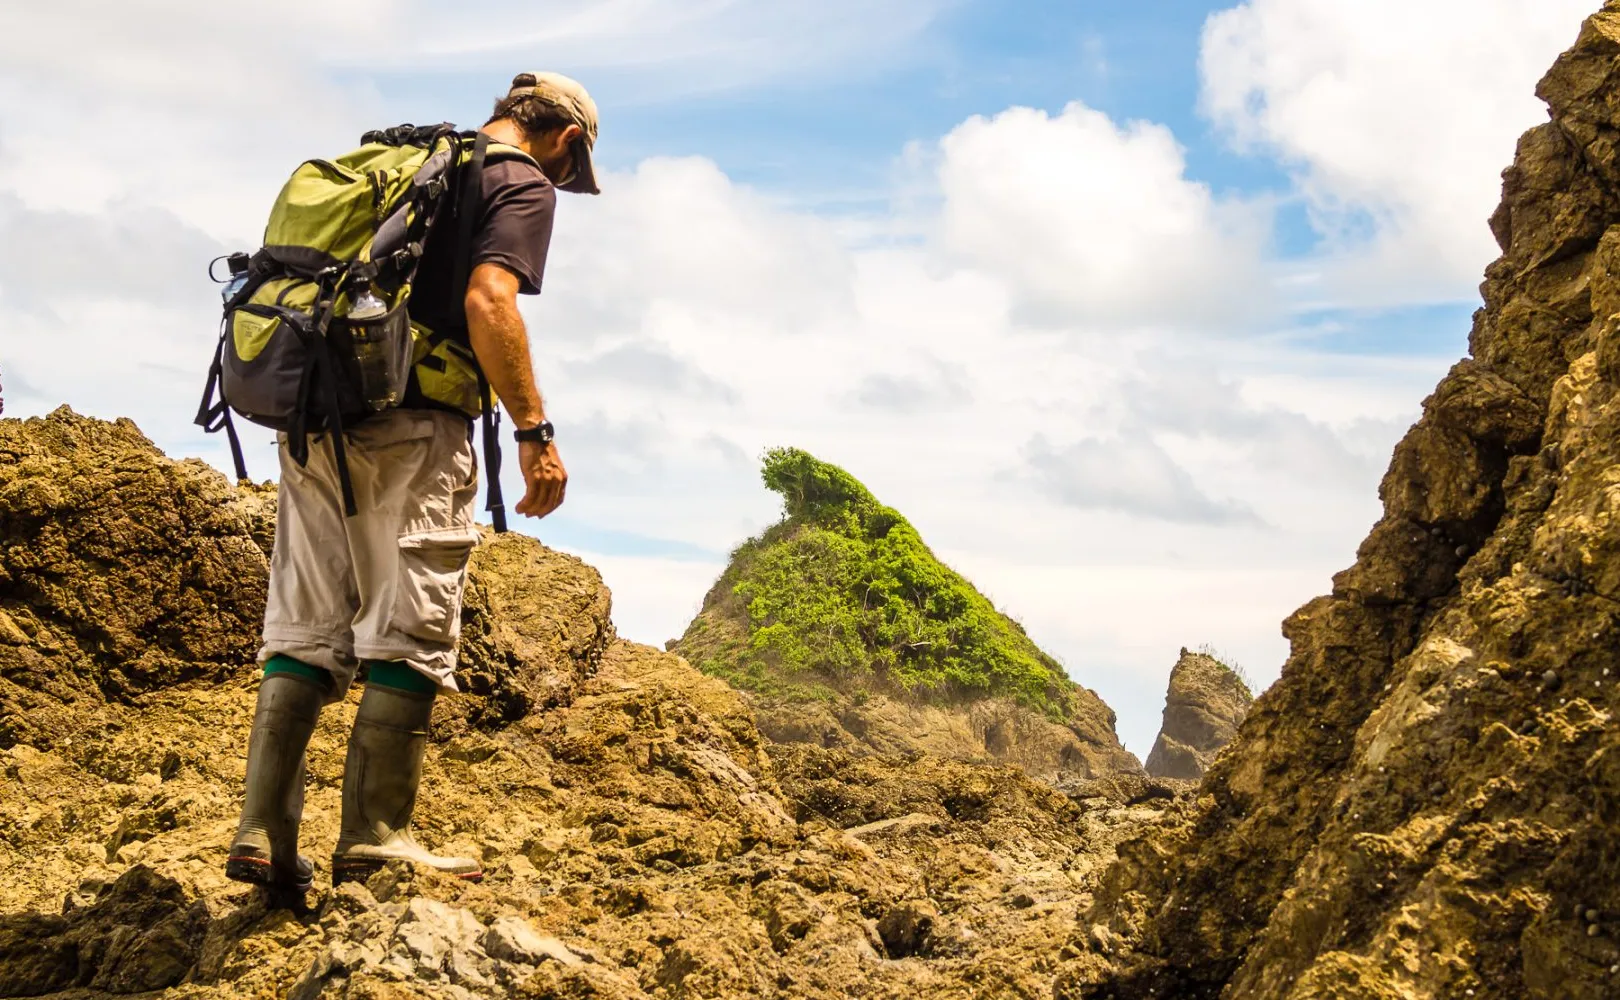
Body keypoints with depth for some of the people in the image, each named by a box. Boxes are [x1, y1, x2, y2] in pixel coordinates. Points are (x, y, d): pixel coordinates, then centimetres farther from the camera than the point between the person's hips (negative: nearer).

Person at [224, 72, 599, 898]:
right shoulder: (523, 186, 1)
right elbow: (487, 302, -16)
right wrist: (533, 432, -17)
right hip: (410, 426, -7)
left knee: (305, 632, 9)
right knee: (410, 636, -1)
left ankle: (263, 834, 6)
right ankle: (375, 841, 0)